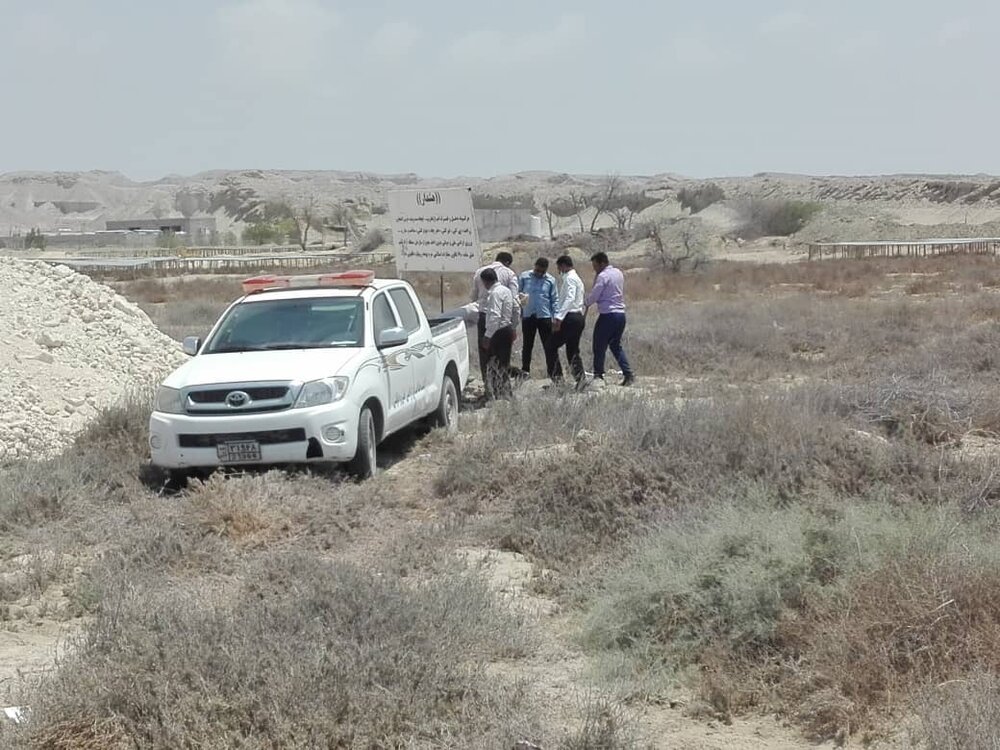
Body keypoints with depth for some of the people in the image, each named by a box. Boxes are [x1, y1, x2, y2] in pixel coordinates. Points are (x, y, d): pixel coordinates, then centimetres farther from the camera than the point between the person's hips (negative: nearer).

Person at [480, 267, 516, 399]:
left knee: (493, 364, -6)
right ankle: (506, 394, 26)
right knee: (504, 363, 18)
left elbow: (495, 316, -24)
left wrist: (488, 336, -23)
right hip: (508, 329, 10)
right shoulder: (506, 290, 12)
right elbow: (515, 310, 17)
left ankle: (494, 396, -5)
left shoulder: (495, 293, -17)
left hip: (498, 330, -10)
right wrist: (512, 326, 24)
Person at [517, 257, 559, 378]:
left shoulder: (550, 280, 2)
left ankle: (552, 372, 3)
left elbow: (555, 300, 4)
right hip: (528, 316, 1)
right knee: (527, 345, 10)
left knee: (549, 346, -1)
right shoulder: (524, 277, 1)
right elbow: (517, 292, 7)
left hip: (544, 316, -1)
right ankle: (525, 370, 20)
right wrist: (520, 297, -16)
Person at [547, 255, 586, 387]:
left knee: (552, 346, -4)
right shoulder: (577, 278, 22)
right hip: (579, 316, 10)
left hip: (570, 317, -10)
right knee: (573, 350, 9)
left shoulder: (569, 278, -9)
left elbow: (569, 299, -23)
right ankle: (579, 378, -1)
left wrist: (559, 318, -29)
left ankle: (557, 378, -8)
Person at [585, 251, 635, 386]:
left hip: (608, 315, -8)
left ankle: (598, 375, 5)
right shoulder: (619, 273, 13)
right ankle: (628, 374, 5)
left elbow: (594, 296, -13)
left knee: (599, 346, 3)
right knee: (616, 346, 15)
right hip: (621, 313, 8)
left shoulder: (603, 276, -12)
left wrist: (586, 305, 7)